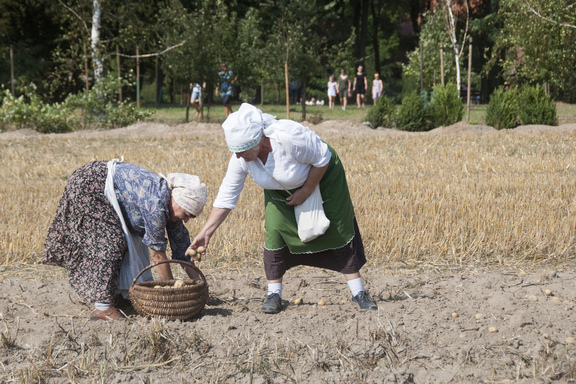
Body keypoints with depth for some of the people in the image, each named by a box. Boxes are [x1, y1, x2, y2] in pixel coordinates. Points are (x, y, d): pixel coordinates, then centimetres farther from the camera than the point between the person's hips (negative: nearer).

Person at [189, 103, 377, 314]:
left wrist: (305, 192, -21)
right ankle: (274, 294, -1)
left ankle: (359, 293, 8)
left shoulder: (289, 137, -42)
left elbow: (323, 159, -27)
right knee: (275, 231, -13)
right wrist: (205, 232, -18)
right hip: (281, 190, 4)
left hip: (321, 178, -4)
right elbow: (225, 197, -16)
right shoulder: (240, 159, -25)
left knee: (339, 231, -1)